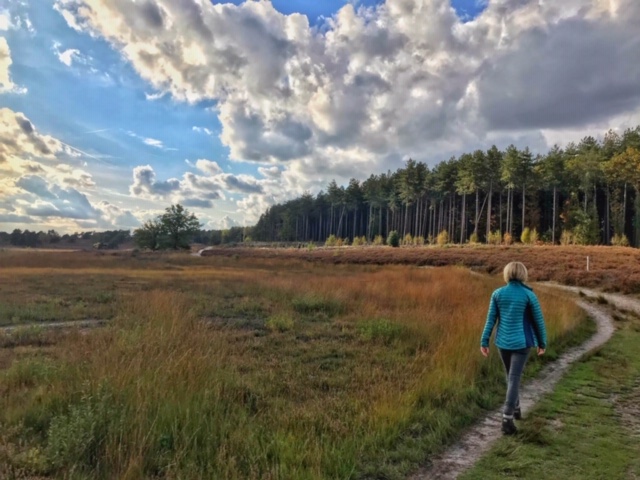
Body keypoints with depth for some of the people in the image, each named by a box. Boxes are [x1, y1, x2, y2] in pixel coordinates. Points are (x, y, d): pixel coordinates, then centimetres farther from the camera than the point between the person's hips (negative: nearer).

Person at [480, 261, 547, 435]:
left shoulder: (497, 294, -4)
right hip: (521, 343, -3)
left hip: (502, 342, 3)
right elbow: (538, 321, -1)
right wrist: (542, 343, 11)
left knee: (511, 376, 21)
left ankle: (516, 409, 36)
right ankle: (507, 419, -6)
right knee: (514, 378, -1)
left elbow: (490, 319, -2)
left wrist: (484, 342, 3)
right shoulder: (529, 295, -8)